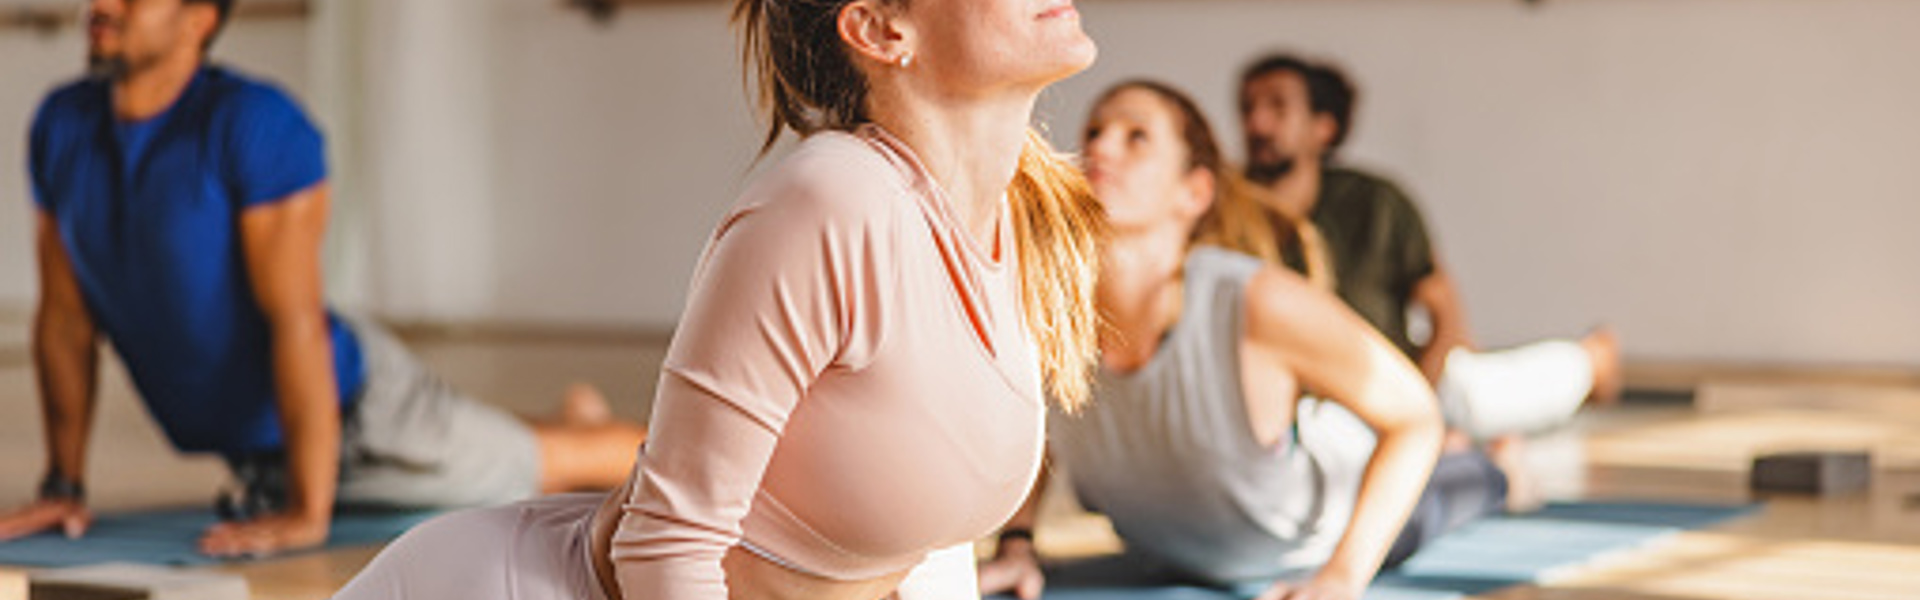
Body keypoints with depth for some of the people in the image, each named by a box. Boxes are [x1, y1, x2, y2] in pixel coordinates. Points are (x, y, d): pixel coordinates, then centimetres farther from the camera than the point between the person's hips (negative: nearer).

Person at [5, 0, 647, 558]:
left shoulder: (253, 121, -31)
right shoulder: (61, 125, -10)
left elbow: (296, 319, -33)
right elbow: (64, 313, -1)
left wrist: (306, 513, -34)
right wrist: (64, 487, -1)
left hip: (356, 412, -7)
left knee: (561, 463, 14)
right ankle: (575, 420, 61)